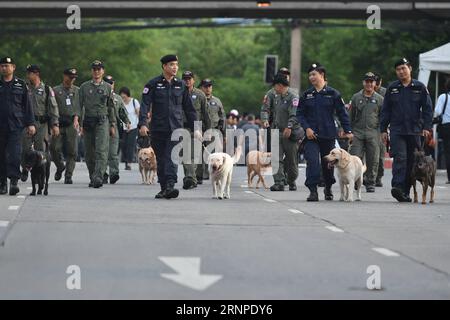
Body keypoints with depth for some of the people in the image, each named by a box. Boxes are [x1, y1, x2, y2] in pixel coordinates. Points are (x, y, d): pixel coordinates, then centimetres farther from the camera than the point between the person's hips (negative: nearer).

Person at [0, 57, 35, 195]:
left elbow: (27, 106, 8)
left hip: (16, 126, -2)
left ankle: (14, 181, -15)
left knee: (14, 154, -13)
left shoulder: (21, 85, 7)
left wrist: (31, 124, 1)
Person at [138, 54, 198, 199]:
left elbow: (189, 108, 14)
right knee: (160, 160, 7)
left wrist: (195, 128, 11)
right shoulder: (153, 84, 1)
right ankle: (163, 188, 15)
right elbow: (145, 105, -6)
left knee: (172, 157, -14)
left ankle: (170, 186, -24)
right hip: (158, 129, 0)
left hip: (176, 128, 0)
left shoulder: (181, 85, 9)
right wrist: (143, 124, -19)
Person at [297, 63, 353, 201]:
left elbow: (342, 113, 2)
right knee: (312, 161, -14)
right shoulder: (307, 95, 5)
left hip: (328, 134, -1)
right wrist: (307, 128, -8)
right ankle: (313, 191, -13)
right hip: (311, 135, 1)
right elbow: (300, 113, 7)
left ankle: (328, 188, 31)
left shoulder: (333, 93, 0)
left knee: (328, 163, 9)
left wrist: (348, 131, -4)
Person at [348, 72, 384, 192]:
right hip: (357, 132, 0)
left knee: (372, 160, 2)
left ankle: (370, 183, 11)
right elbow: (351, 116, 11)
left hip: (373, 134, 0)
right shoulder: (356, 97, 9)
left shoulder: (379, 99, 8)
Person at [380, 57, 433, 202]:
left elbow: (427, 109, 5)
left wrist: (426, 127, -5)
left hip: (414, 131, 1)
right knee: (400, 158, -17)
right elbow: (385, 110, 11)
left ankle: (405, 192, 13)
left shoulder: (420, 87, 5)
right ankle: (397, 187, -29)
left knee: (412, 161, 5)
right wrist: (383, 129, 6)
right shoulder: (392, 88, 8)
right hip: (397, 130, -1)